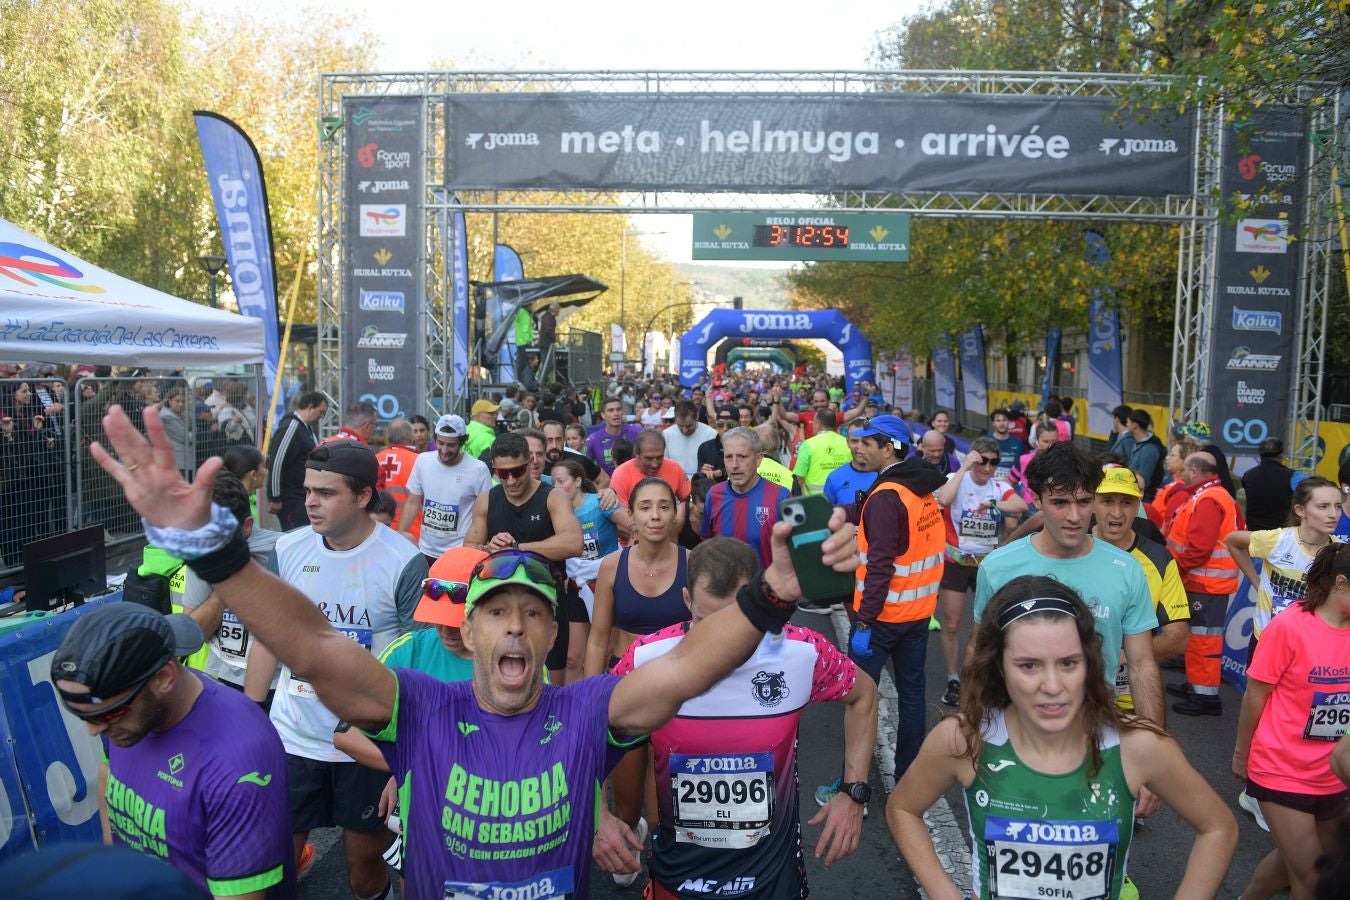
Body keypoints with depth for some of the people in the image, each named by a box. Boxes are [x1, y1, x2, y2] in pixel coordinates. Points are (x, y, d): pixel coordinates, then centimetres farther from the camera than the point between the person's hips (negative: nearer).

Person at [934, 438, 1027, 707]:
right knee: (951, 624, 2)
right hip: (954, 562, -3)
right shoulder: (956, 479, -9)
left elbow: (1021, 506, -20)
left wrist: (991, 504, -33)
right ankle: (953, 680, 17)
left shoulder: (999, 487, -1)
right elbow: (944, 499, -32)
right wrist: (964, 467, -26)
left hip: (987, 563, 3)